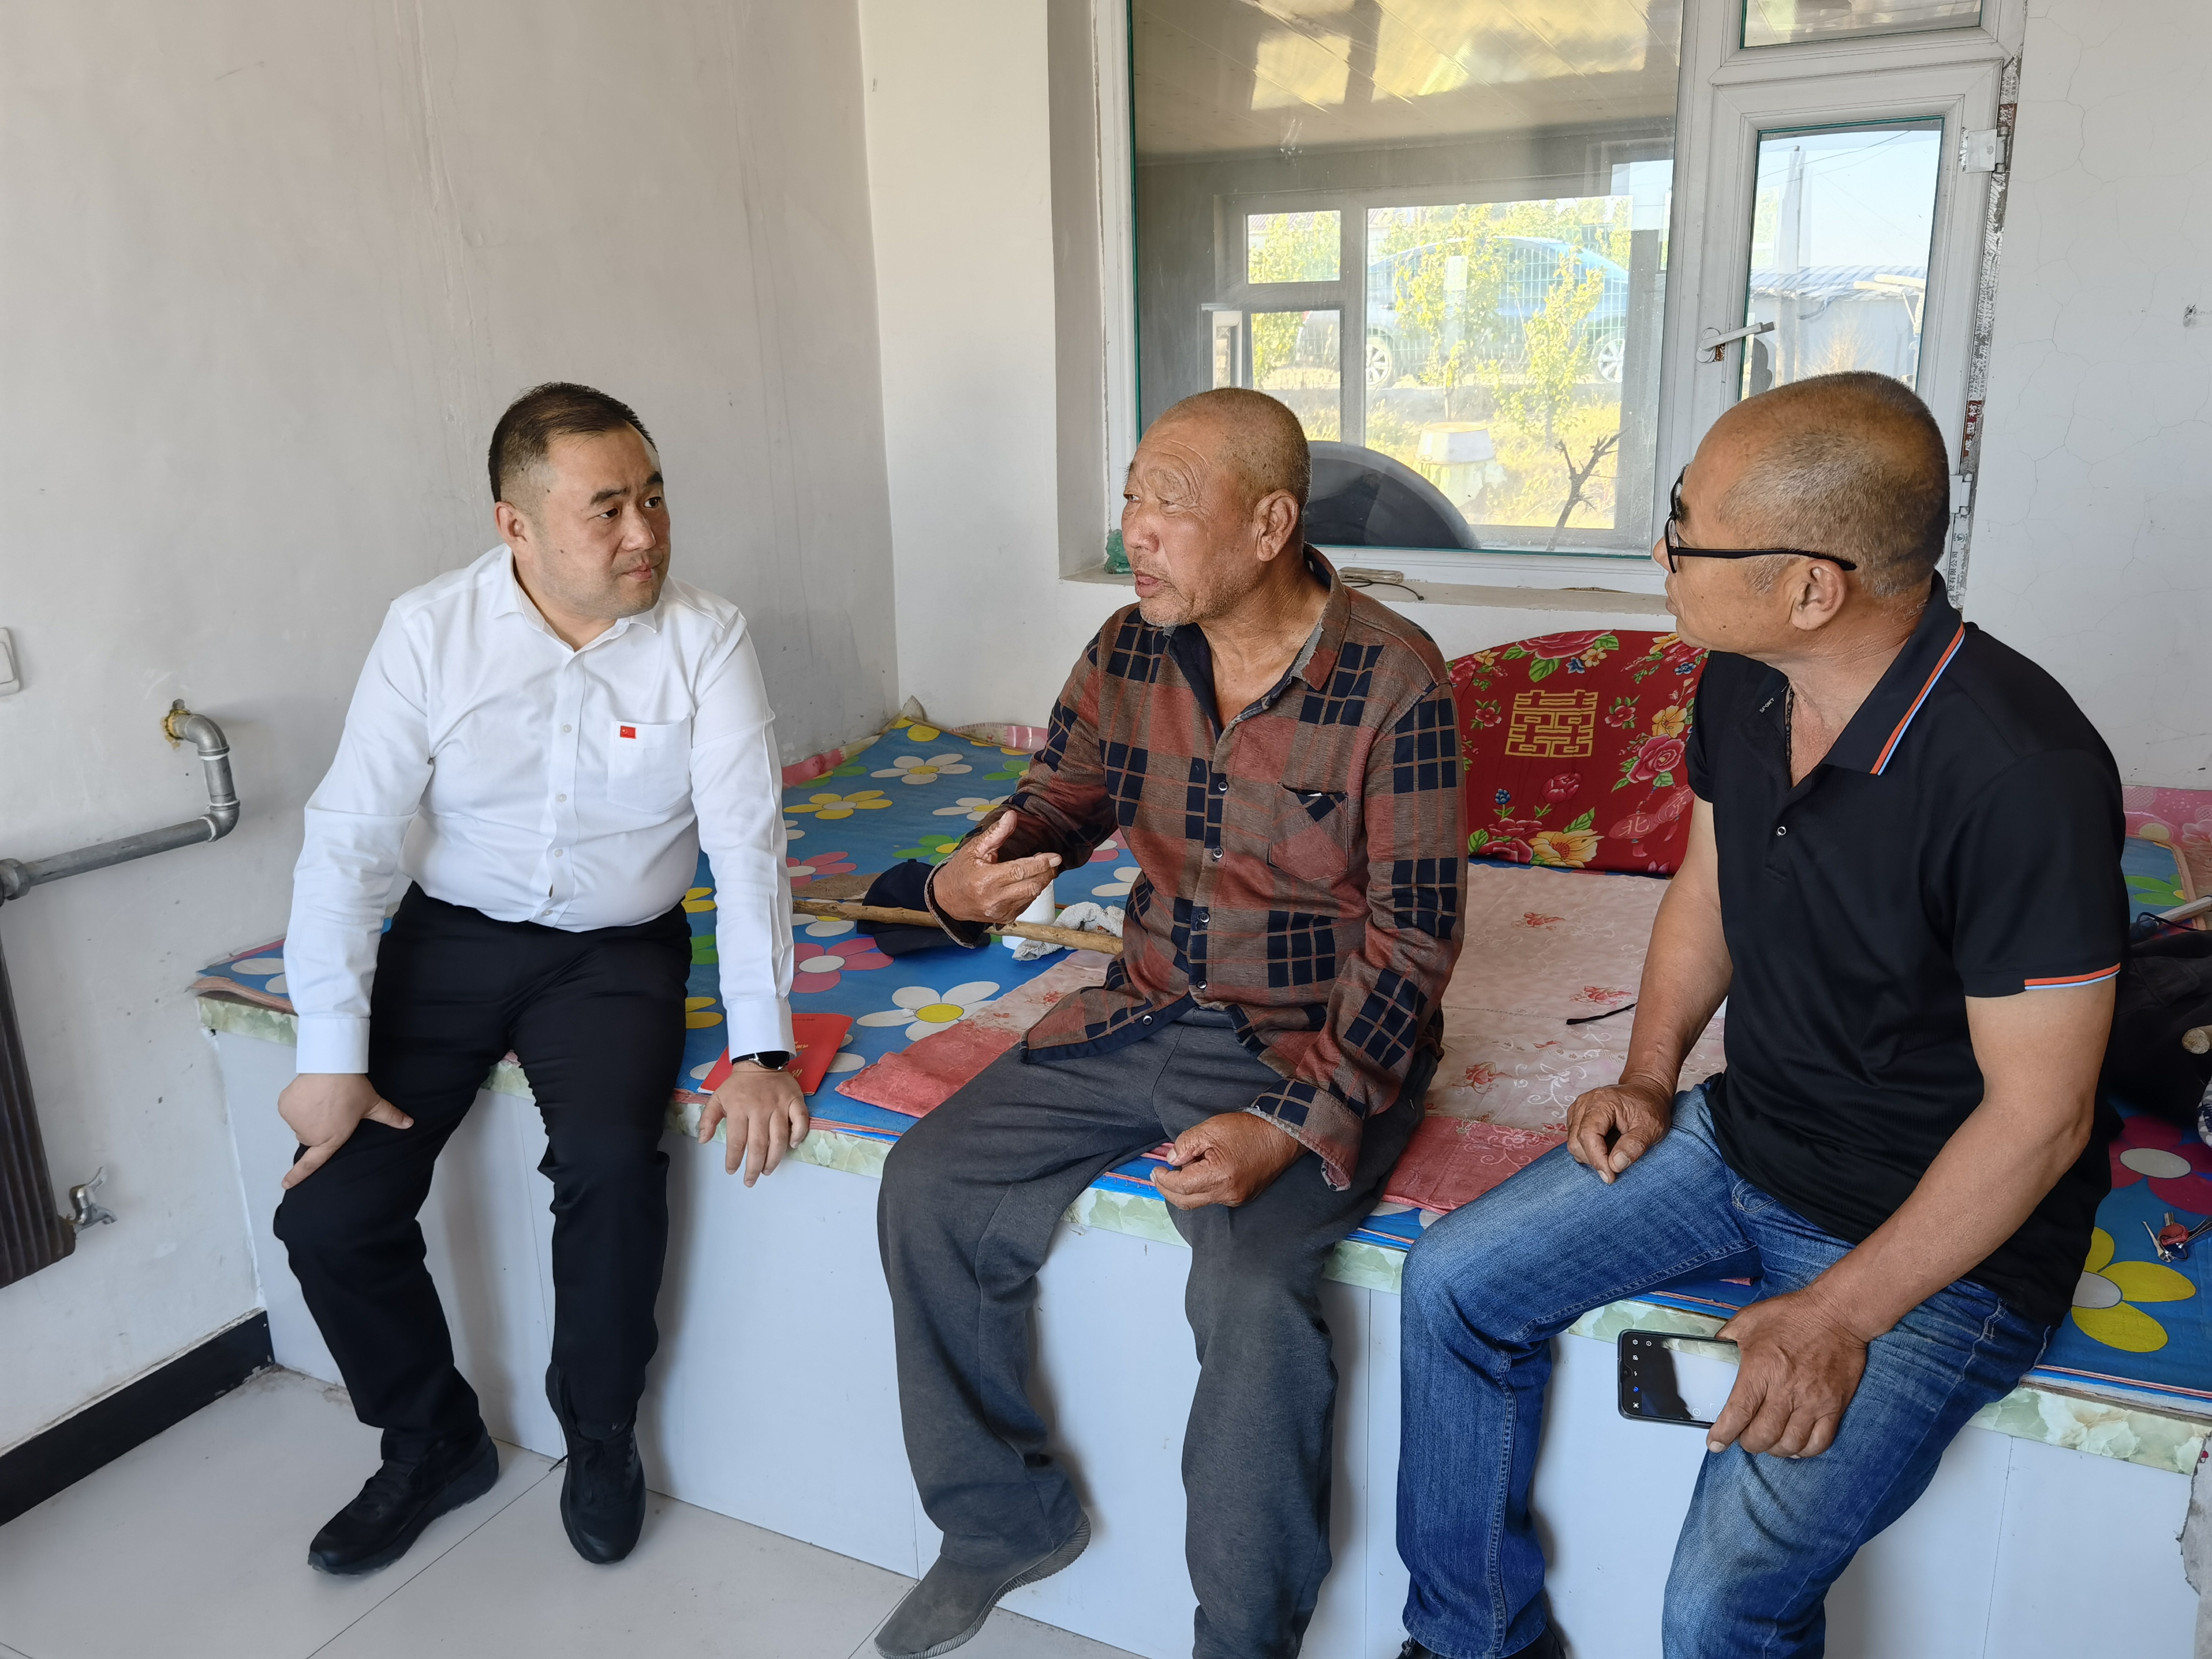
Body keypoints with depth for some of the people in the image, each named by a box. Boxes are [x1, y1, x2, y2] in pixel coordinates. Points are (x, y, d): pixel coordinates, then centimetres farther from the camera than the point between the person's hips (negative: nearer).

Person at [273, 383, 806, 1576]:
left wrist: (762, 1049, -23)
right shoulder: (431, 631, -9)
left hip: (618, 950, -1)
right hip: (450, 938, 2)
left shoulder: (705, 638, -11)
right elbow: (349, 841, -10)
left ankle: (601, 1437, 2)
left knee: (611, 1160, -27)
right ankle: (434, 1444, 19)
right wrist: (332, 1056, -14)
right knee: (325, 1210, -10)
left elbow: (748, 842, -15)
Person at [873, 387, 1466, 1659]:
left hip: (1316, 1046, -6)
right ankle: (1008, 1521, 16)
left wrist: (1288, 1125, -26)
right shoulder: (1129, 648, 1)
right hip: (1140, 1018, 6)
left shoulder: (1394, 680, -16)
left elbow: (1414, 937, -16)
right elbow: (1063, 797, 15)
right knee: (930, 1185, -4)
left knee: (1255, 1291, -29)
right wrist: (970, 882, -9)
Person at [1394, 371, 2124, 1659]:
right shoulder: (1743, 685, -6)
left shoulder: (2024, 773, -30)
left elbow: (2041, 1116, -23)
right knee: (1458, 1281, 2)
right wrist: (1650, 1076, 2)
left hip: (1949, 1228, -7)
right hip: (1744, 1134, 7)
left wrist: (1846, 1313, -20)